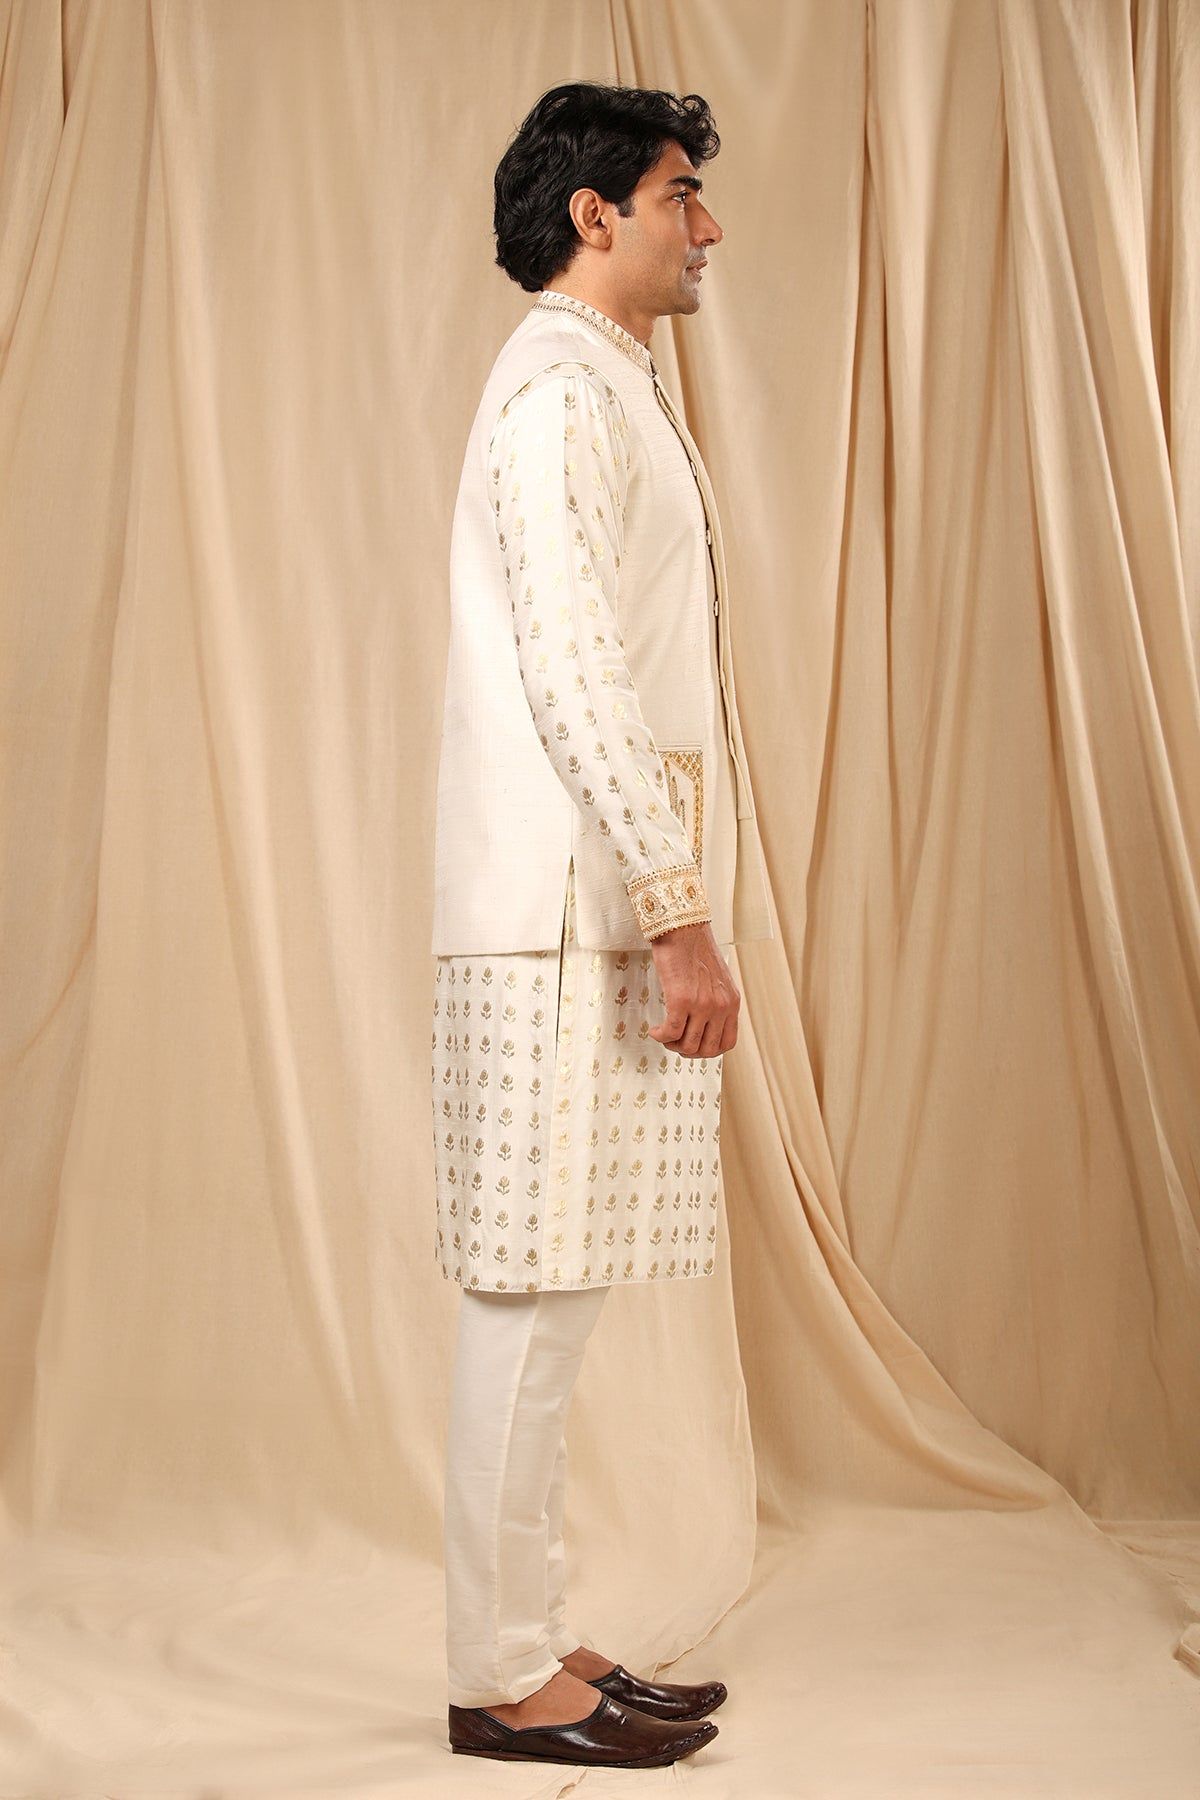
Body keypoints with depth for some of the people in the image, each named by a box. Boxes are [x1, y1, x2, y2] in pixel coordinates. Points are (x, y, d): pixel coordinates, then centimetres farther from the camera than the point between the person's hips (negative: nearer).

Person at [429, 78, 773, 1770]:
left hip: (603, 915, 10)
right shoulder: (561, 387, -8)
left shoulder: (611, 390, 22)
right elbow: (569, 676, -18)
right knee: (534, 1295, -4)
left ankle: (534, 1642, 21)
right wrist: (679, 916, -18)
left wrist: (677, 906, 18)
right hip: (565, 917, -10)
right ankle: (500, 1678, 6)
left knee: (550, 1297, 12)